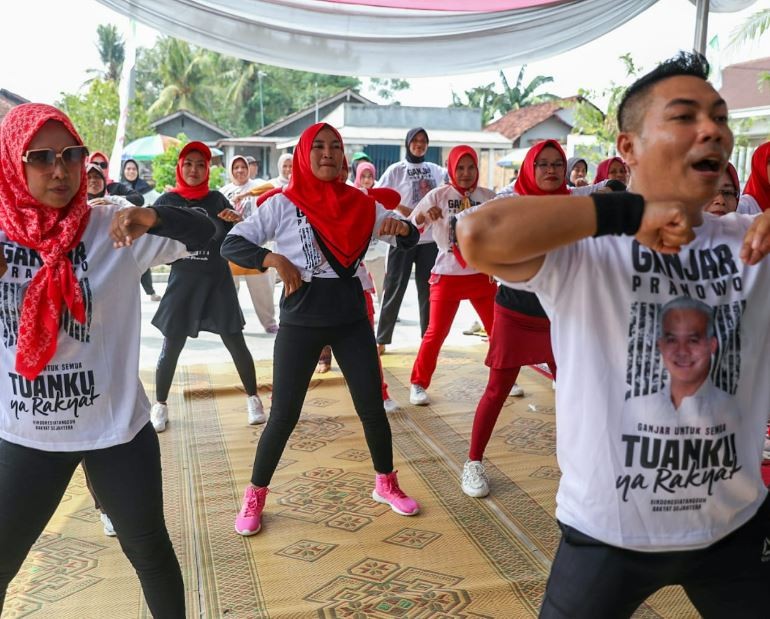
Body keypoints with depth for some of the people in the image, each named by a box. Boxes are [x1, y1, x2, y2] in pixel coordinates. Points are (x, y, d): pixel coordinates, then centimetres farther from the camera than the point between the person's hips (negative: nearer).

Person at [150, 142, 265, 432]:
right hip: (182, 283, 0)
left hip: (218, 282, 0)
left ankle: (253, 398, 19)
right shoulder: (167, 201, 0)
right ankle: (160, 405, 22)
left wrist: (238, 220, -18)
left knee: (236, 345, 1)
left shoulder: (217, 199, 2)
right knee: (171, 348, 3)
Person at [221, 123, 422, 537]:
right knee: (284, 415, 1)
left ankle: (385, 484, 30)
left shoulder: (360, 204, 3)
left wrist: (400, 227, -14)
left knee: (373, 408, 7)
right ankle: (255, 496, 21)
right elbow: (231, 244, -7)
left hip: (351, 318, 3)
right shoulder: (283, 204, -6)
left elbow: (410, 238, 9)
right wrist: (276, 260, -23)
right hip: (301, 321, -3)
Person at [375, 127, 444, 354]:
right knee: (394, 289, 0)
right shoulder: (396, 170, -2)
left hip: (430, 239, 4)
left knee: (428, 290, 10)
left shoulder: (436, 170, 9)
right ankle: (382, 339, 8)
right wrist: (401, 209, -15)